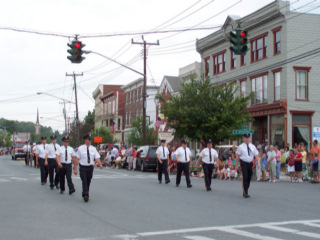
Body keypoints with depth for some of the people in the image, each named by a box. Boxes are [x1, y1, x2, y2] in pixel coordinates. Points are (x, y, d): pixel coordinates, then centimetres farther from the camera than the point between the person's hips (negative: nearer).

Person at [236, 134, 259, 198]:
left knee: (249, 178, 10)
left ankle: (245, 192, 23)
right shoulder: (241, 147, -2)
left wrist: (258, 162, -3)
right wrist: (237, 164, -4)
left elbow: (256, 155, 7)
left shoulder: (252, 146, 9)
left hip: (250, 163, 5)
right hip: (244, 163, -5)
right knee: (245, 178, -12)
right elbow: (238, 156, -1)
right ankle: (245, 193, -11)